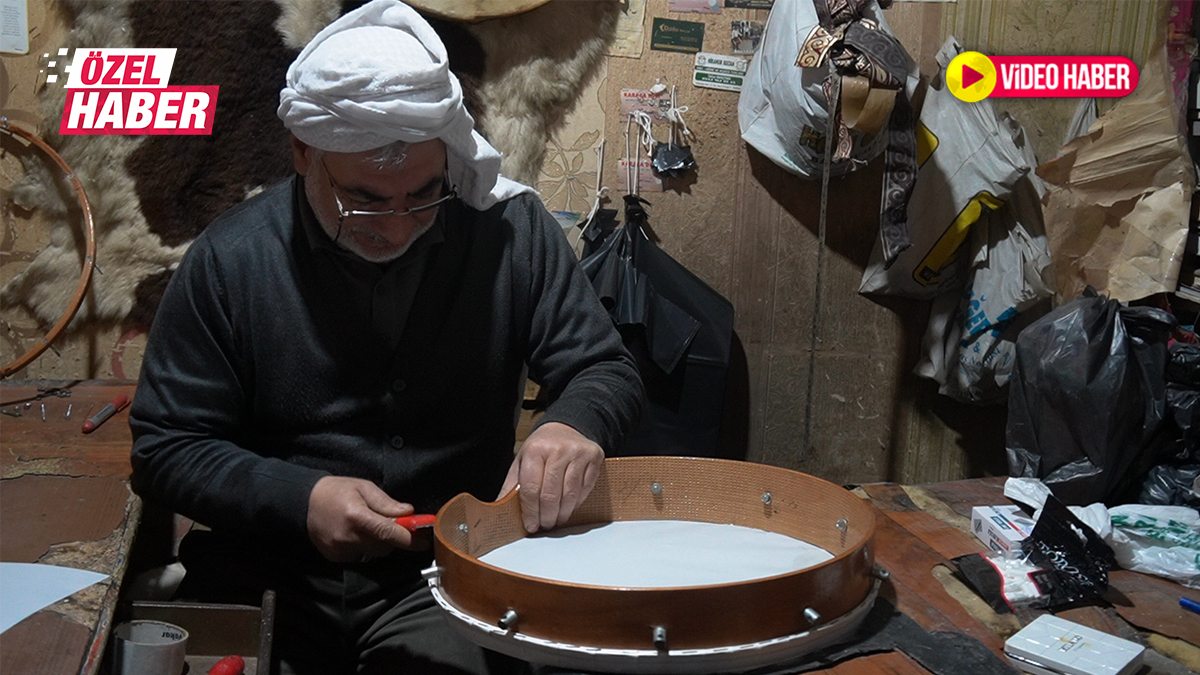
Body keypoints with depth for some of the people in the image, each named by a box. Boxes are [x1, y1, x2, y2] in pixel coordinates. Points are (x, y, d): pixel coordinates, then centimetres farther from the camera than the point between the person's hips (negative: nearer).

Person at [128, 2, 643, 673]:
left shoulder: (510, 228, -5)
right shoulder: (232, 259, -7)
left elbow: (608, 370, 0)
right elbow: (166, 448, -1)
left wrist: (574, 422, -24)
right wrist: (300, 499, -17)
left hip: (451, 568, 0)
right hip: (270, 574, 1)